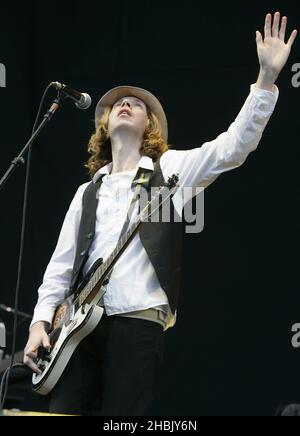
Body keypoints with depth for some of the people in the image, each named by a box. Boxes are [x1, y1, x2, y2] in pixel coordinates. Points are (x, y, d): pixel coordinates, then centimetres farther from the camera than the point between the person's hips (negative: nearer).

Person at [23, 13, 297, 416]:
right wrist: (41, 322, 5)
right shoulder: (88, 191, 21)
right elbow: (61, 264, 18)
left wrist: (267, 78, -14)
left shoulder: (169, 170, 10)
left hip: (139, 323, -4)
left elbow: (233, 147, -4)